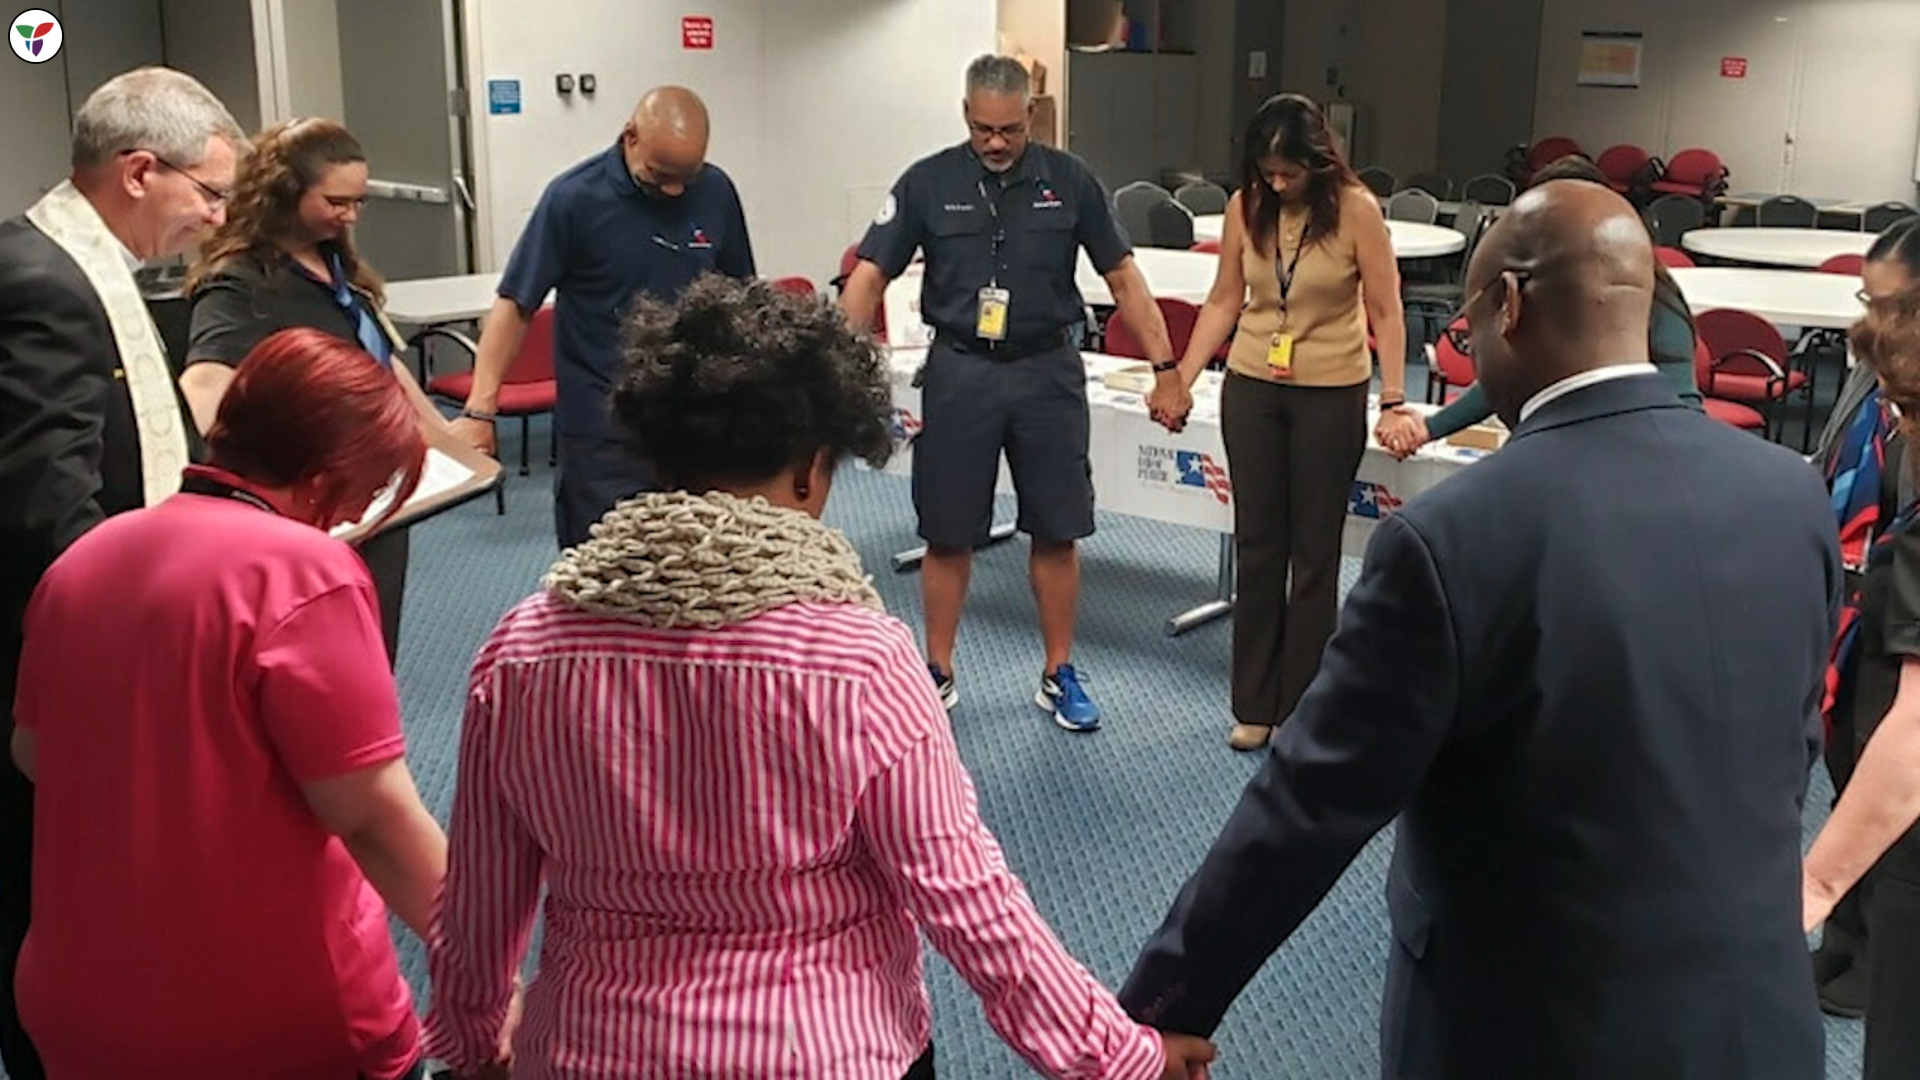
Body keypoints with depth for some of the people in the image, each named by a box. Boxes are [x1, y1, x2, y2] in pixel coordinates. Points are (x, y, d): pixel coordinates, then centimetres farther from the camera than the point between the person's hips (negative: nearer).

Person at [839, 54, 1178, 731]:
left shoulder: (1069, 181, 0)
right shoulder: (928, 183, -2)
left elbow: (1122, 276, 3)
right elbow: (870, 275, -4)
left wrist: (1164, 365, -1)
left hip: (1047, 371, 1)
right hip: (958, 371, 0)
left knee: (1056, 532, 6)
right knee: (947, 535, 7)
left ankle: (1059, 675, 20)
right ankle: (938, 674, 22)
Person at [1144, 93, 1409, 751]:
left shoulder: (1355, 209, -11)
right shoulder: (1245, 205, -2)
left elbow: (1385, 311, -9)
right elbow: (1224, 301, 6)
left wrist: (1394, 397, -16)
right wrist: (1180, 379, 2)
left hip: (1332, 394, -3)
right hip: (1251, 388, 3)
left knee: (1313, 553, 6)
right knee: (1257, 546, 9)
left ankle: (1299, 710, 17)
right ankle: (1254, 706, 20)